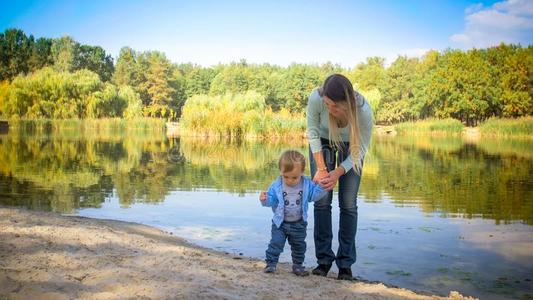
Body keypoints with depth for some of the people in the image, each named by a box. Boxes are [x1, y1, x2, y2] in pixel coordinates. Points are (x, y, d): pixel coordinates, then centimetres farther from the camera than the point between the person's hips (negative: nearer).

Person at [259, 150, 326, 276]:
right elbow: (271, 200, -10)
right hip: (280, 223, -2)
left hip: (298, 224, 2)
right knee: (276, 243, -3)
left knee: (299, 246, 14)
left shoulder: (307, 184, -8)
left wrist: (322, 187, -18)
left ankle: (298, 265, 30)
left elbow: (314, 195, -2)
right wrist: (265, 199, -31)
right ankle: (271, 264, 9)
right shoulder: (276, 185, -14)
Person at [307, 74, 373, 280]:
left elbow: (361, 148, -20)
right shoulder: (315, 98, -35)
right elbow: (313, 133, -17)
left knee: (348, 204, -6)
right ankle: (324, 259, 6)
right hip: (323, 141, 1)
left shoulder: (363, 110, -37)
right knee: (322, 201, -4)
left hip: (351, 145, -1)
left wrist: (338, 172, -29)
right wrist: (321, 168, -20)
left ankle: (345, 263, 4)